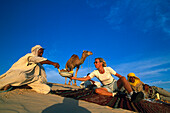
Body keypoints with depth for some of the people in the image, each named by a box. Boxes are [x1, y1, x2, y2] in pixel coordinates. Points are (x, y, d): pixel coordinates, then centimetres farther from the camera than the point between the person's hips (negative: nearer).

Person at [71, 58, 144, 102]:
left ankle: (132, 95, -51)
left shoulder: (108, 69, -14)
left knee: (123, 78, -32)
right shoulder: (95, 72, -10)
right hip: (107, 88, 1)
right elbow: (85, 79, -14)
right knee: (96, 90, -29)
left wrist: (125, 82, -13)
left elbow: (118, 75, -6)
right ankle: (113, 94, -32)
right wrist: (74, 78, -21)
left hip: (114, 84, -1)